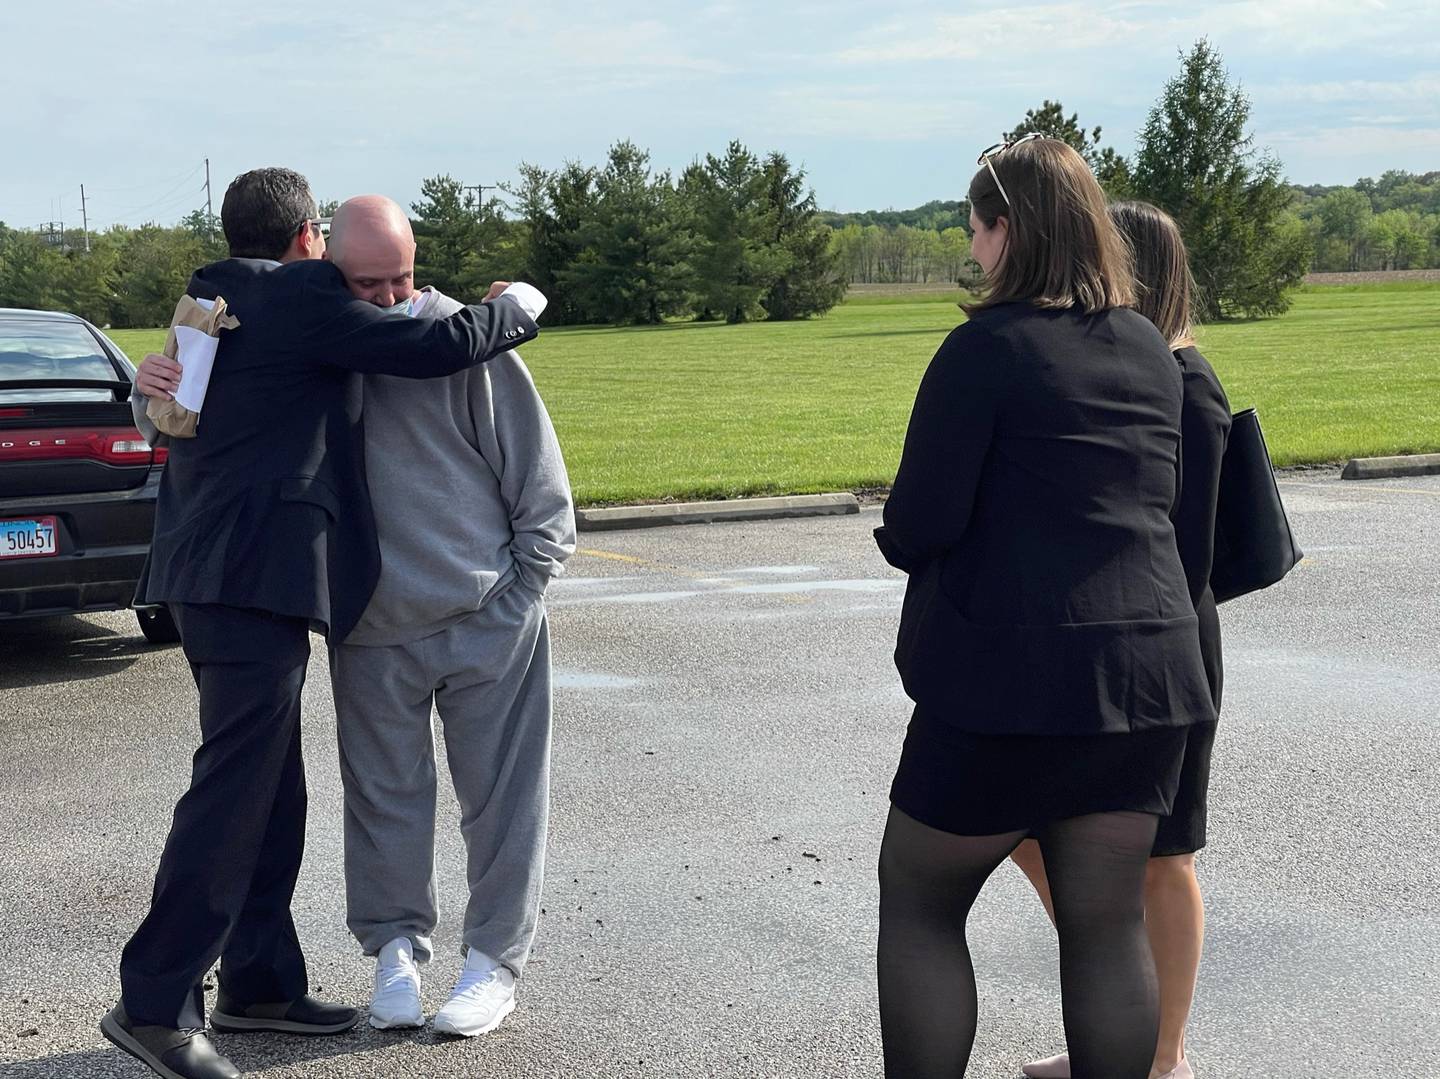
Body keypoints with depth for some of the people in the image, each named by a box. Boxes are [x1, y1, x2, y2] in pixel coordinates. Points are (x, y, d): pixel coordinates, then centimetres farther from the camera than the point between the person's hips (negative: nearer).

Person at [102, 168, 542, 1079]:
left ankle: (259, 983, 21)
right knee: (234, 790, -9)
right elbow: (436, 348, -12)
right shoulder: (307, 297, -9)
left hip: (209, 571, 10)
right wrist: (517, 310, 5)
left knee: (271, 794, 15)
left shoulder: (210, 307, 19)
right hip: (259, 570, -10)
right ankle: (156, 1003, -7)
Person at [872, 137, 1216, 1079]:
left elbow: (916, 530, -14)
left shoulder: (988, 348, -12)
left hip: (1013, 677, -6)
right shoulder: (1151, 350, 8)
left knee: (919, 903, 10)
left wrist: (898, 533, 7)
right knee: (1109, 925, 10)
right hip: (1148, 673, 6)